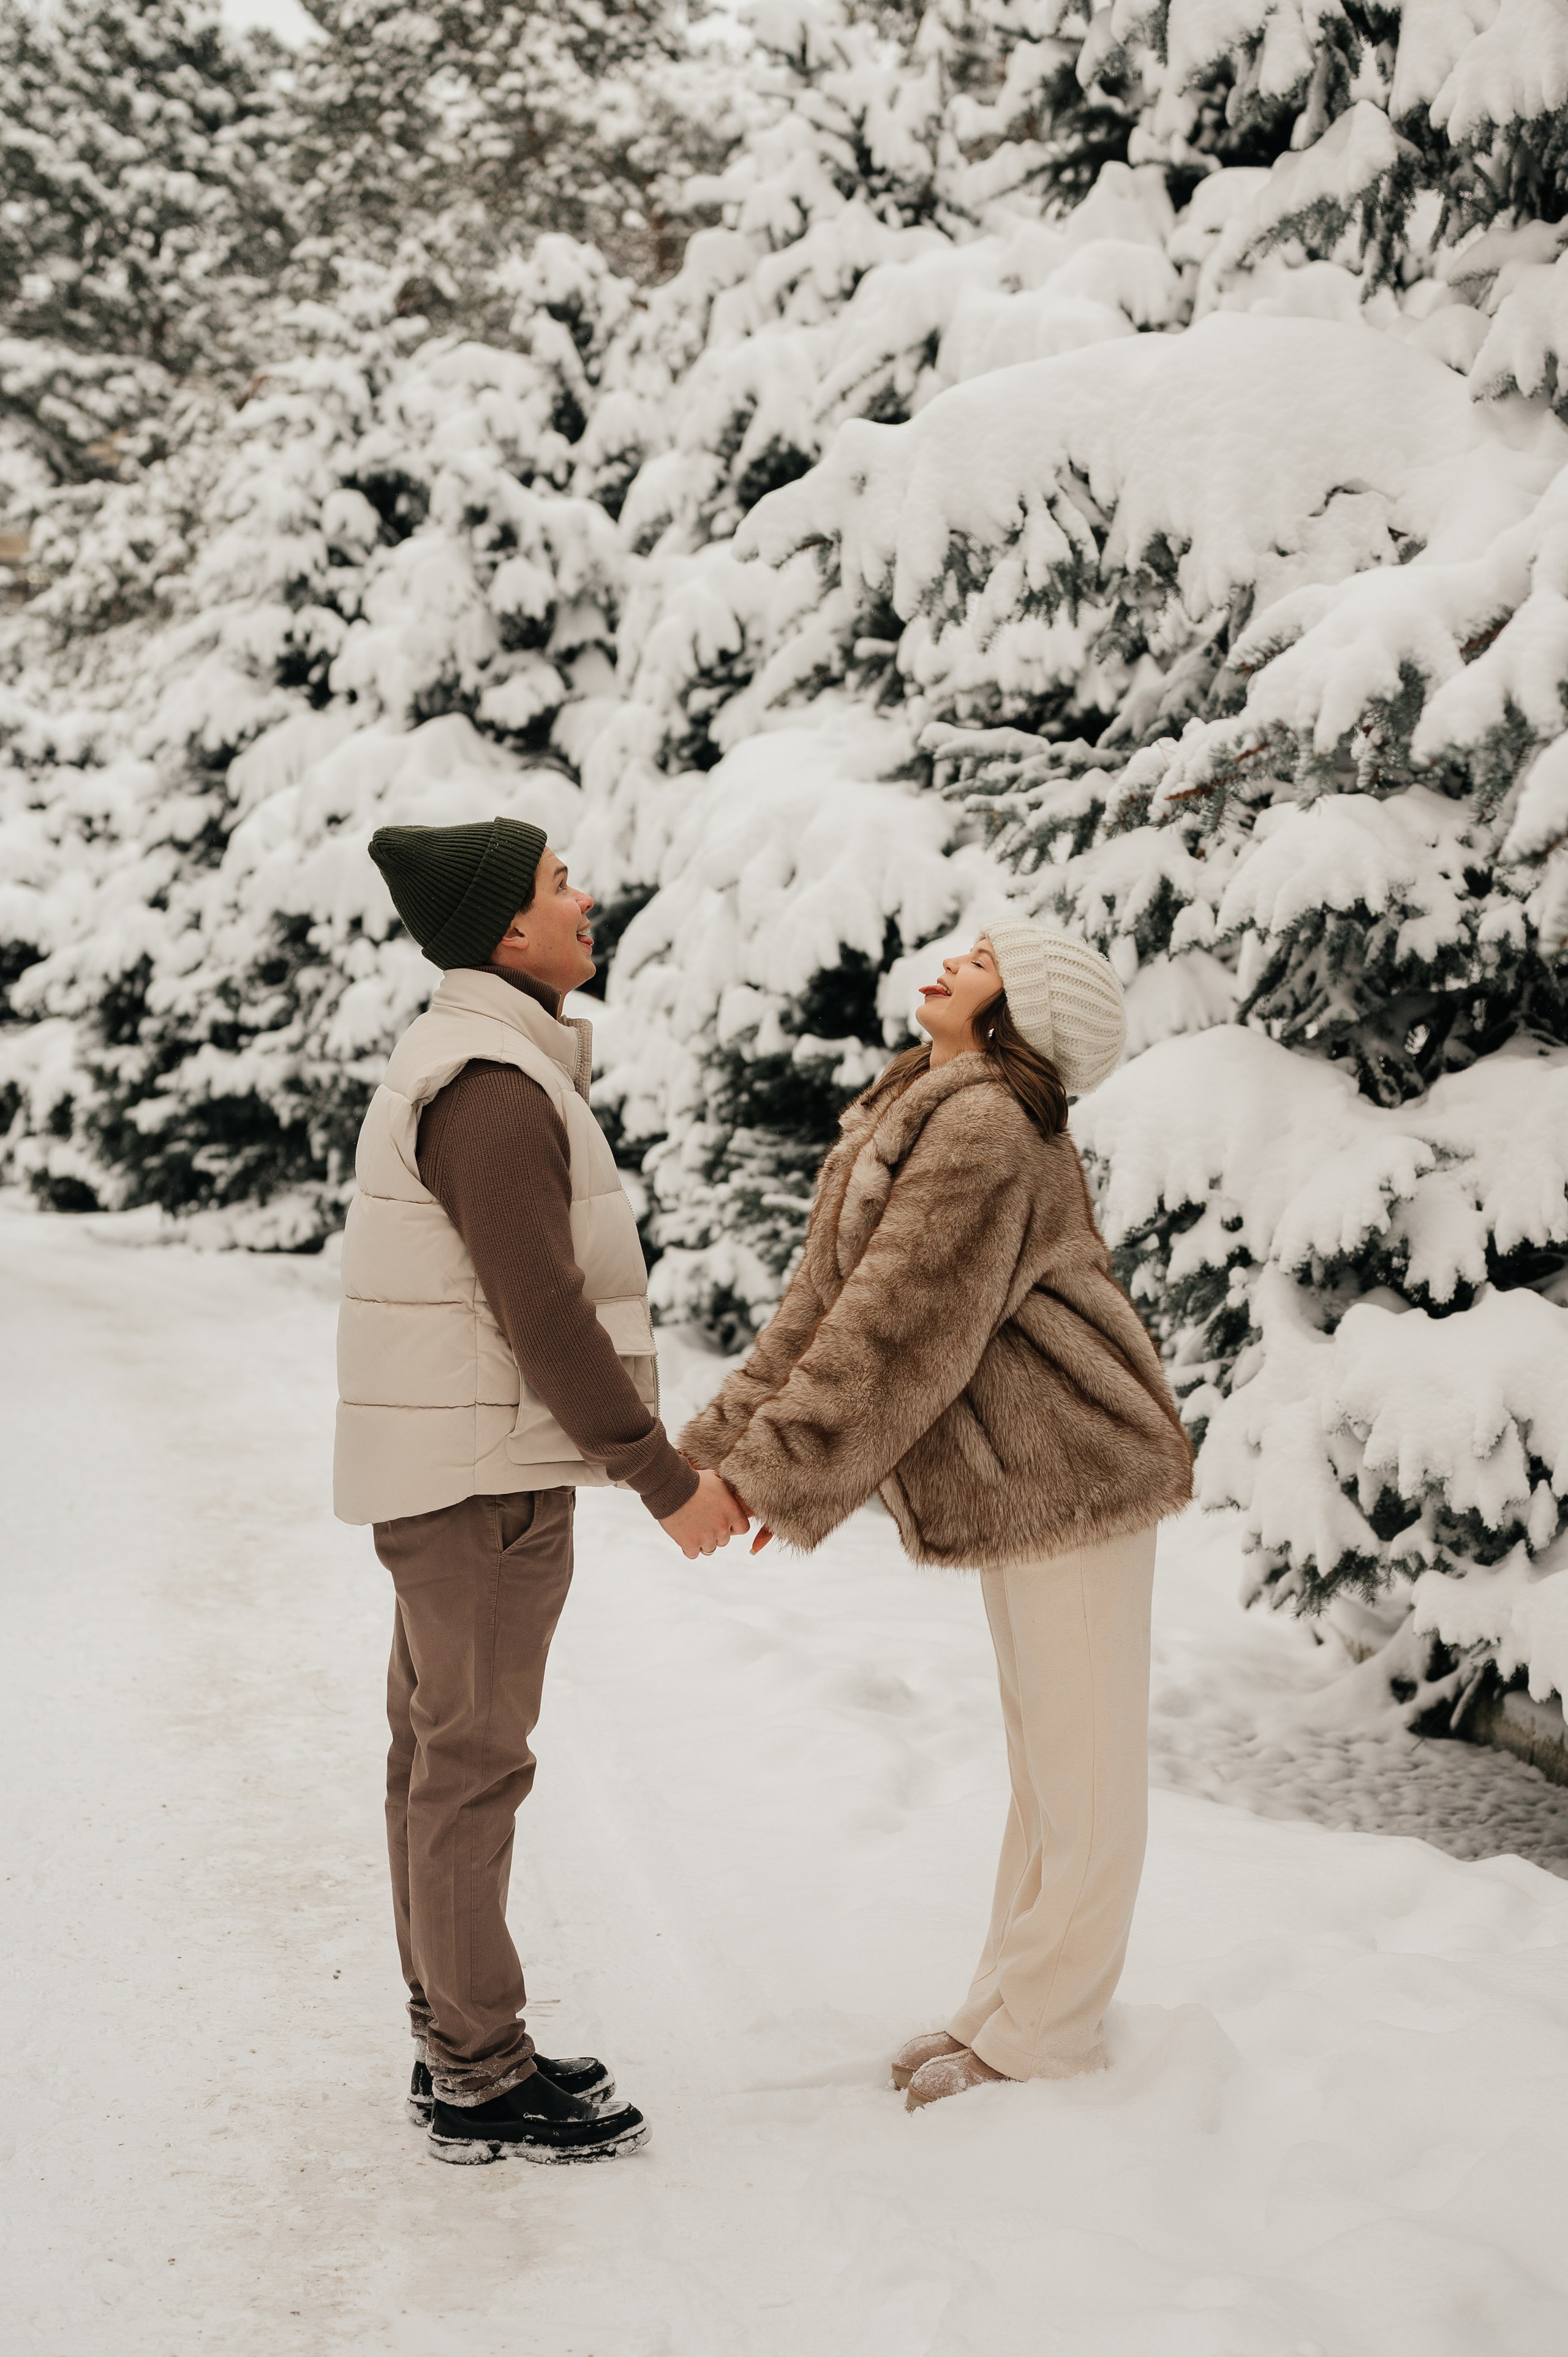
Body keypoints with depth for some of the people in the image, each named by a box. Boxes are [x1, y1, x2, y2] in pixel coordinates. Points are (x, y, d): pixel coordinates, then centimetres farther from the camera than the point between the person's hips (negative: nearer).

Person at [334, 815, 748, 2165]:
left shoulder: (465, 1068, 14)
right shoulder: (493, 1088, -19)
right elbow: (546, 1315, -22)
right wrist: (666, 1481, -17)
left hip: (451, 1470, 10)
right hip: (483, 1476, -10)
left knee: (441, 1750, 14)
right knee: (473, 1768, -2)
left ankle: (455, 2040, 25)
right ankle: (483, 2082, 7)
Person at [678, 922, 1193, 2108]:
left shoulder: (989, 1132, -19)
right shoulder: (908, 1120, 12)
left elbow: (899, 1334, -22)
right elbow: (823, 1307, 12)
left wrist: (777, 1475, -19)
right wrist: (717, 1447, 6)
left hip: (1074, 1474, -10)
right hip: (1022, 1487, 10)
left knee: (1083, 1768, 3)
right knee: (1047, 1757, 18)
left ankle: (1044, 2034, 13)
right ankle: (1014, 2005, 29)